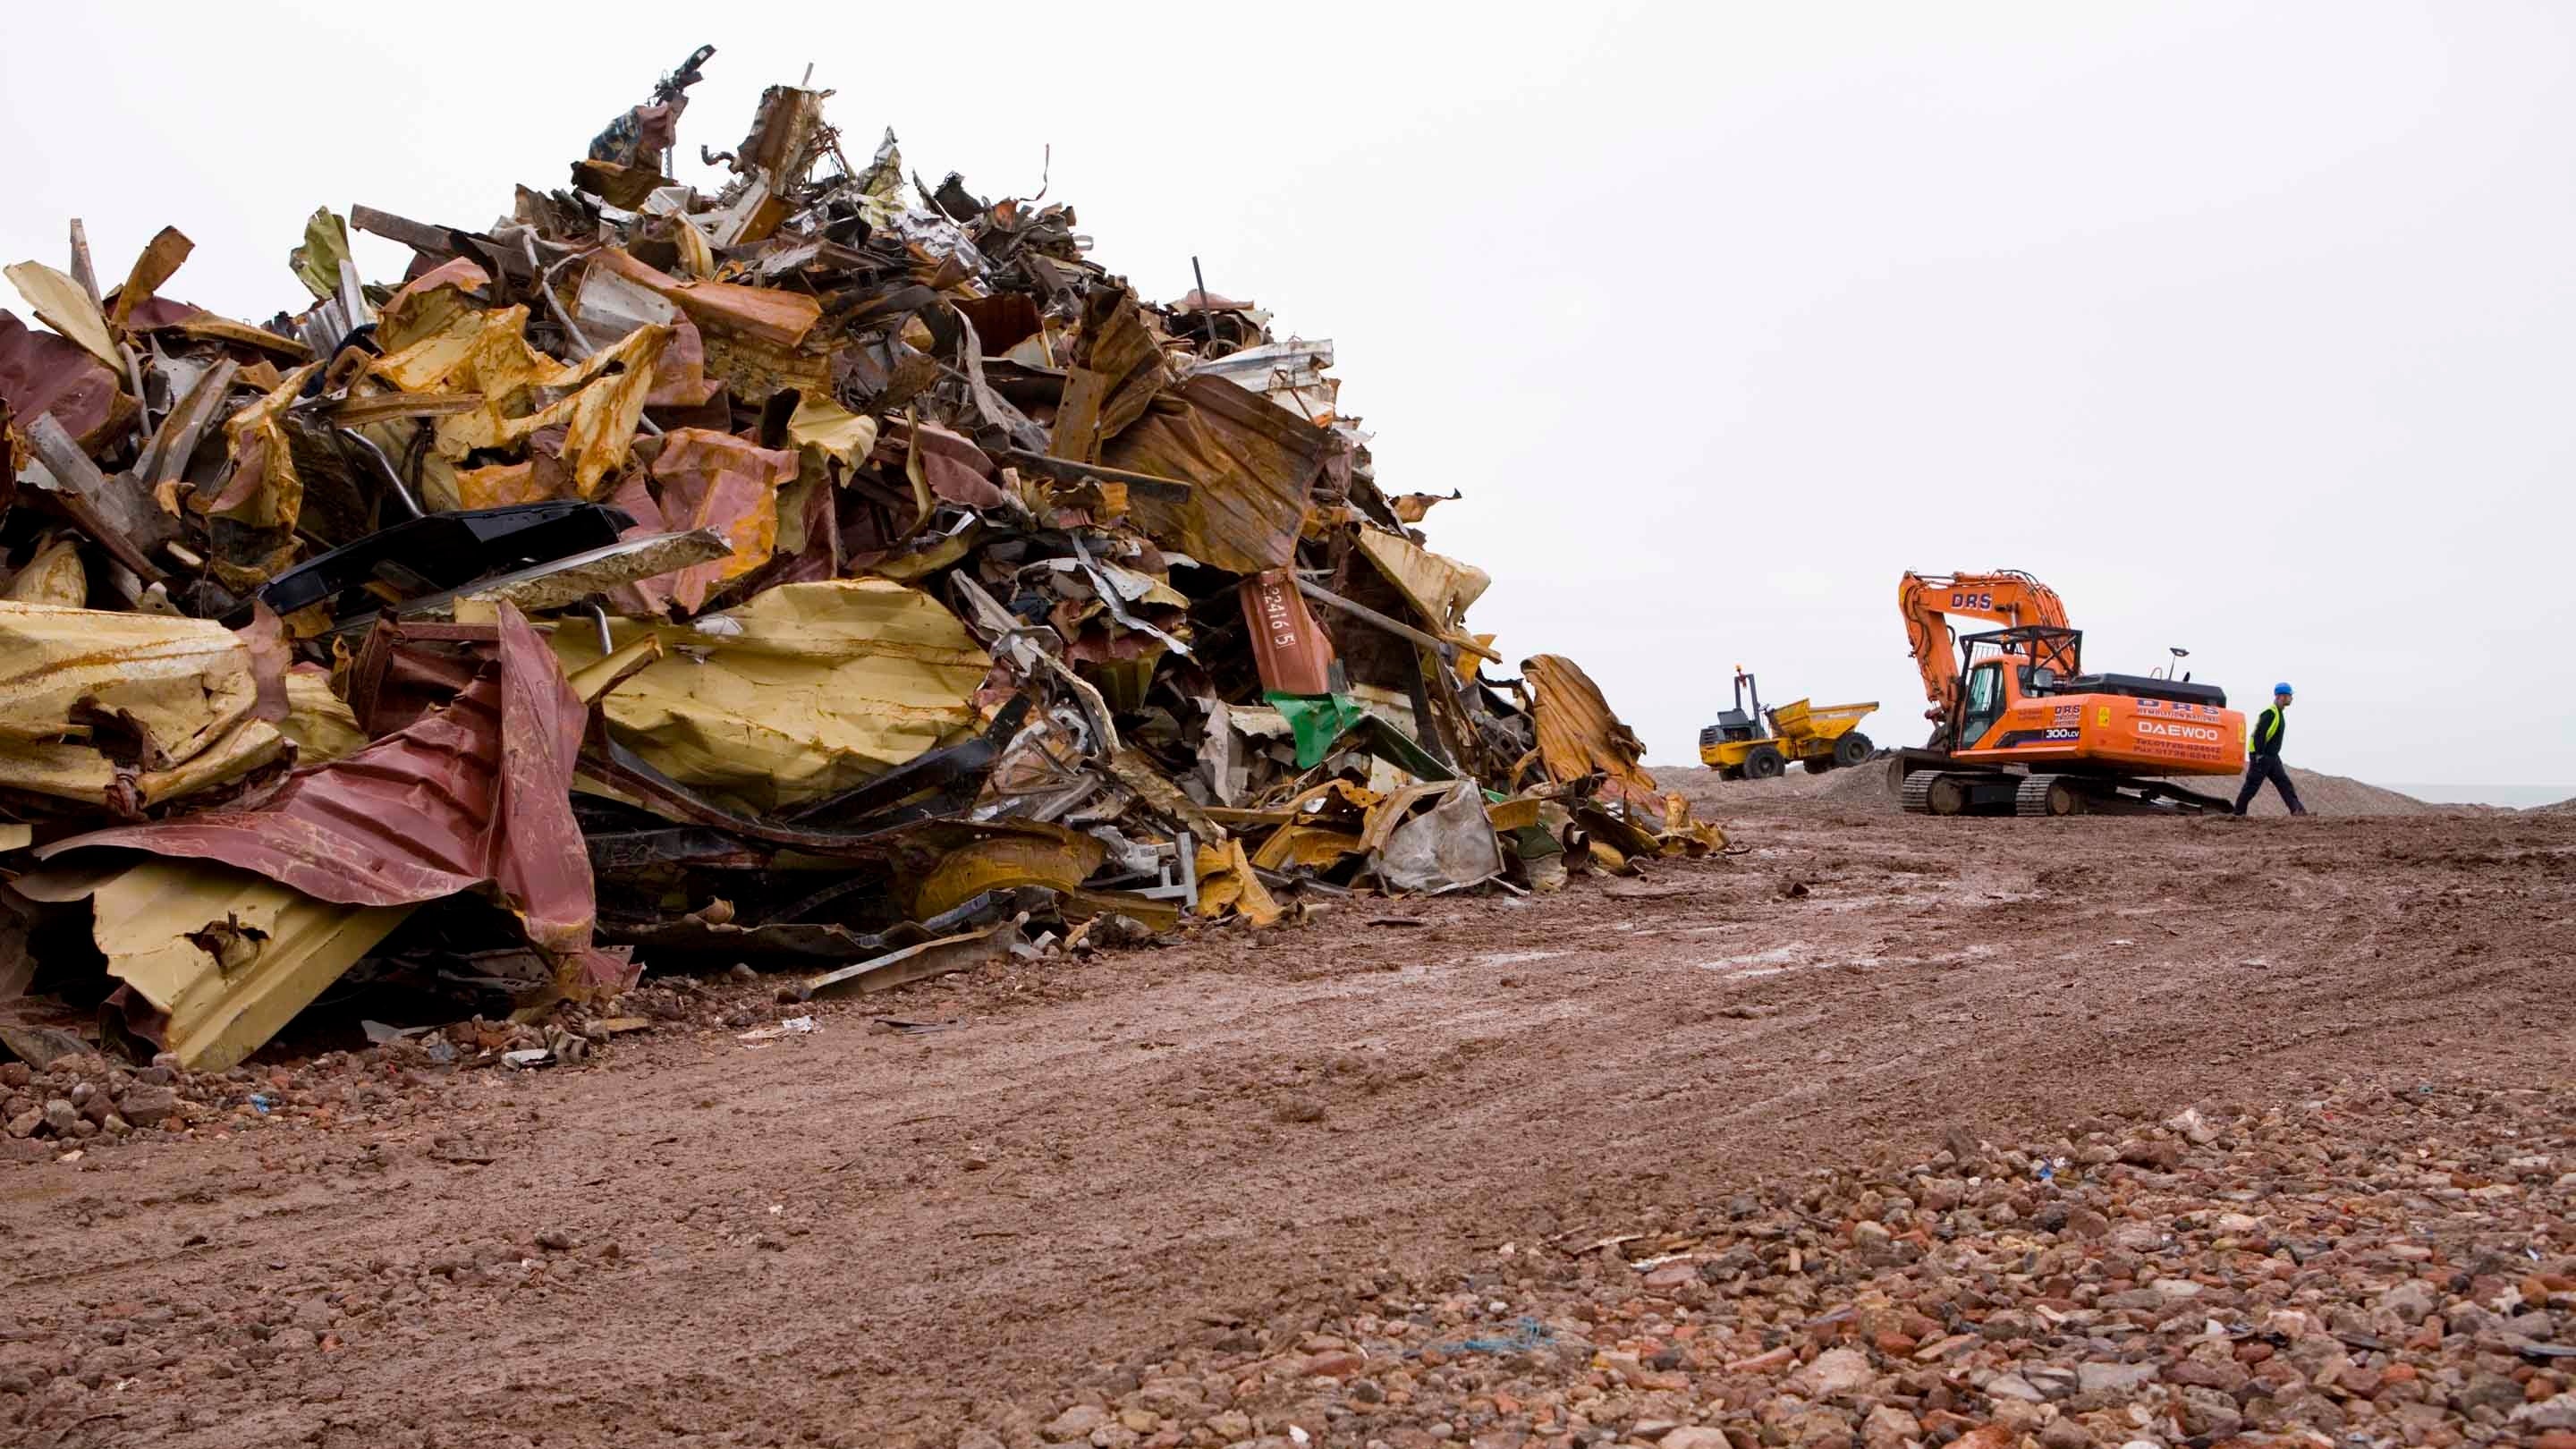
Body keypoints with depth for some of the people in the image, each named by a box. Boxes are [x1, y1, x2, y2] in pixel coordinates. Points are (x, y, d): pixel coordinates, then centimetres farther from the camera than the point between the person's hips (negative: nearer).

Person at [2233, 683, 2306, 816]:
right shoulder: (2270, 713, -15)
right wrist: (2259, 755, -26)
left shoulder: (2279, 714, 17)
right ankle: (2239, 813, 3)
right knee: (2252, 786, -4)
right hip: (2261, 757, -10)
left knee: (2284, 783, 0)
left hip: (2272, 757, 10)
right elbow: (2259, 734, -23)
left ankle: (2296, 809, -6)